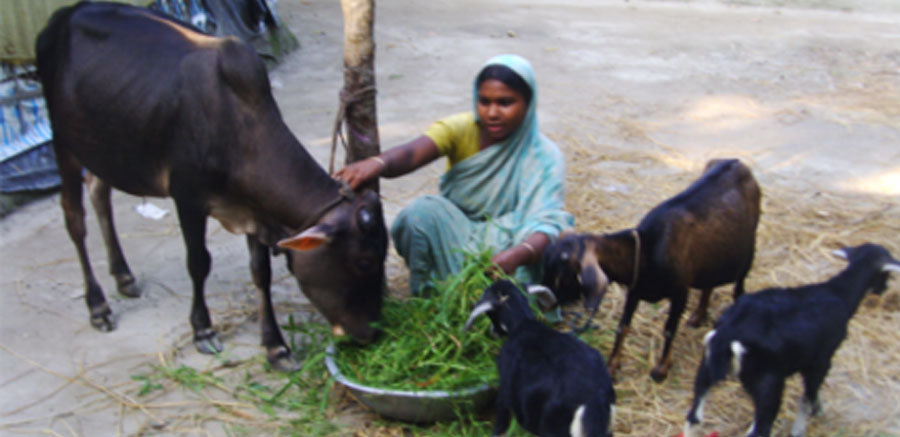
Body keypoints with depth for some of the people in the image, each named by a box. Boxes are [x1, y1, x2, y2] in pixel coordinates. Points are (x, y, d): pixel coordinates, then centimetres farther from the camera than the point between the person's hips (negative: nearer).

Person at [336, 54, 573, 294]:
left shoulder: (545, 157, -15)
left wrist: (518, 254, -52)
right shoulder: (461, 128, -13)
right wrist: (377, 163, -58)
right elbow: (410, 153, -32)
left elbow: (547, 224, -28)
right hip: (455, 233, 1)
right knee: (421, 212, -30)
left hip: (508, 243, -1)